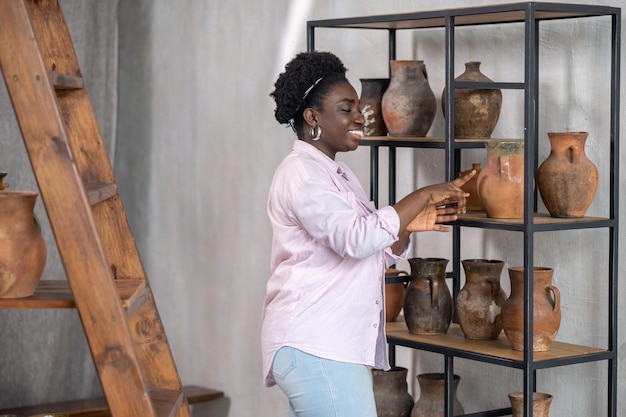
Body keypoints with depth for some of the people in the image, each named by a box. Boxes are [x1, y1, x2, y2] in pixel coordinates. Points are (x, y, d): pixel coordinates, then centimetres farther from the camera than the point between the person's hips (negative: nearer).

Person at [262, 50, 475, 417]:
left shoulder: (338, 175, 19)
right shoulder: (301, 174, -12)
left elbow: (375, 253, 20)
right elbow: (356, 239, -26)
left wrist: (407, 226, 0)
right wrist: (423, 196, -19)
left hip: (330, 344, 10)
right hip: (314, 346, -10)